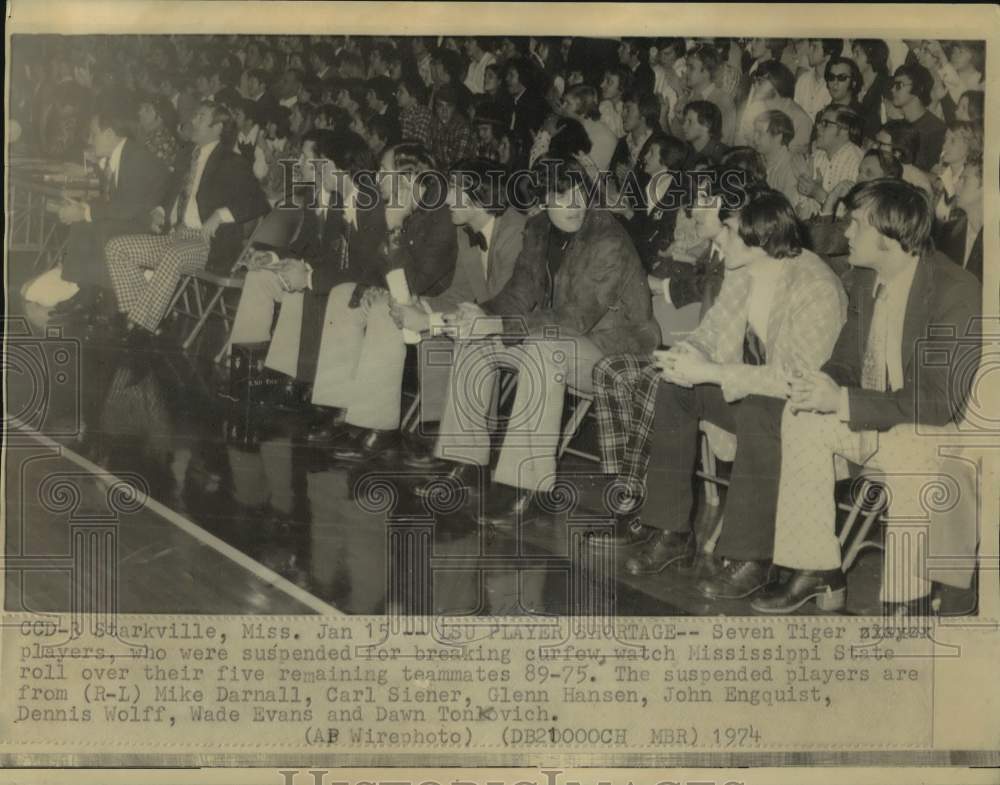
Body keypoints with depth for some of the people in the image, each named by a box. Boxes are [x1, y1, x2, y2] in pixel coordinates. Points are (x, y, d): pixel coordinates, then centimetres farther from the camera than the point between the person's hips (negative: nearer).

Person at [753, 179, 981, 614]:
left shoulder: (958, 292, -21)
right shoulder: (865, 278, 2)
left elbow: (942, 401, -25)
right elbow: (847, 359, 11)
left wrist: (843, 401, -29)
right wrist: (824, 385, -16)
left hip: (936, 430, -7)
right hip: (871, 418, 7)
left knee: (908, 455, -39)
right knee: (802, 416, -18)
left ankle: (905, 599, -19)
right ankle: (816, 572, -13)